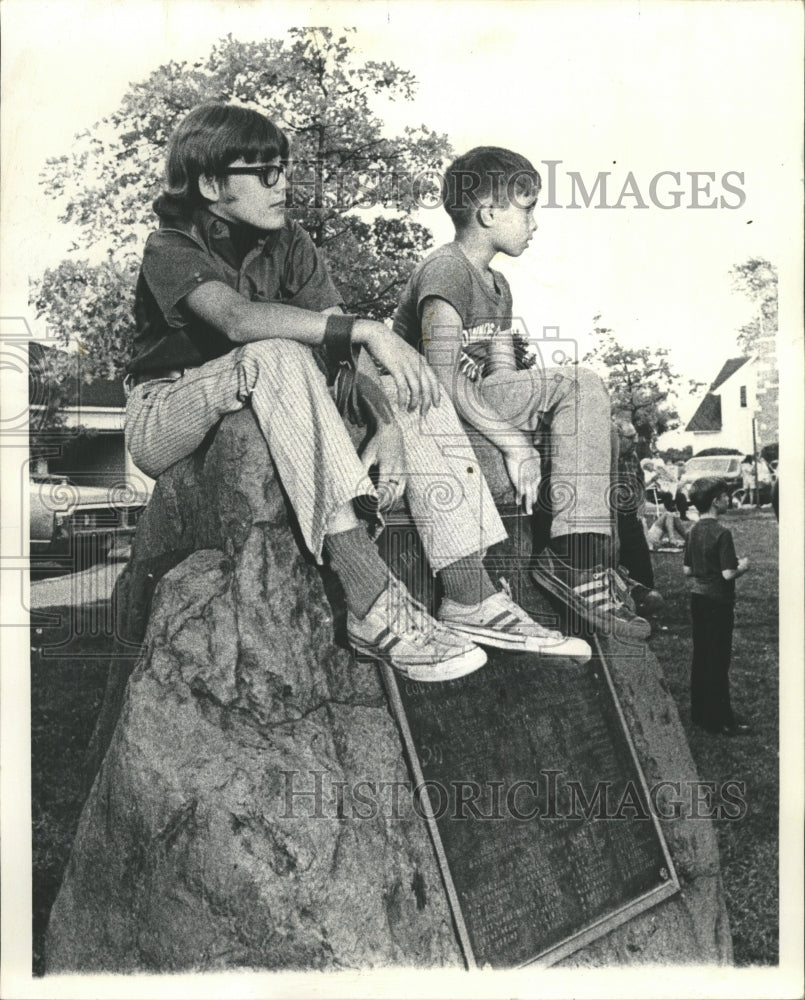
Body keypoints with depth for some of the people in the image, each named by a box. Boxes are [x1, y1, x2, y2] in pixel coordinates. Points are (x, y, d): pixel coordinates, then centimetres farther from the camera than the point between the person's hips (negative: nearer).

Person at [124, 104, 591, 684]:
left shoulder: (290, 245, 3)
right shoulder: (170, 250, -13)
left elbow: (342, 353, -9)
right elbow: (239, 318, -35)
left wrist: (387, 422, -27)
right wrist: (366, 330, -41)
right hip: (166, 424, -5)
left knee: (407, 381, -13)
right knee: (278, 357, -36)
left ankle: (469, 598, -22)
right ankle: (374, 607, -44)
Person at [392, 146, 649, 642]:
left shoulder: (497, 285, 21)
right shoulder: (445, 269, -10)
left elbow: (501, 375, 12)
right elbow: (444, 380, -21)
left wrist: (519, 429, -10)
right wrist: (513, 441, -23)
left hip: (478, 406, 9)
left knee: (585, 388, -6)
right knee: (577, 382, -20)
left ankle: (577, 555, -14)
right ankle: (575, 558, -23)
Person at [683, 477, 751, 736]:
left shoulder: (694, 531, 5)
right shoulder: (721, 533, -19)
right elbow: (728, 574, -21)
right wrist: (743, 566, -3)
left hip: (697, 598, 8)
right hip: (718, 602, -8)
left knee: (700, 656, 15)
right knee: (718, 661, -1)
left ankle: (700, 712, 24)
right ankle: (722, 720, 7)